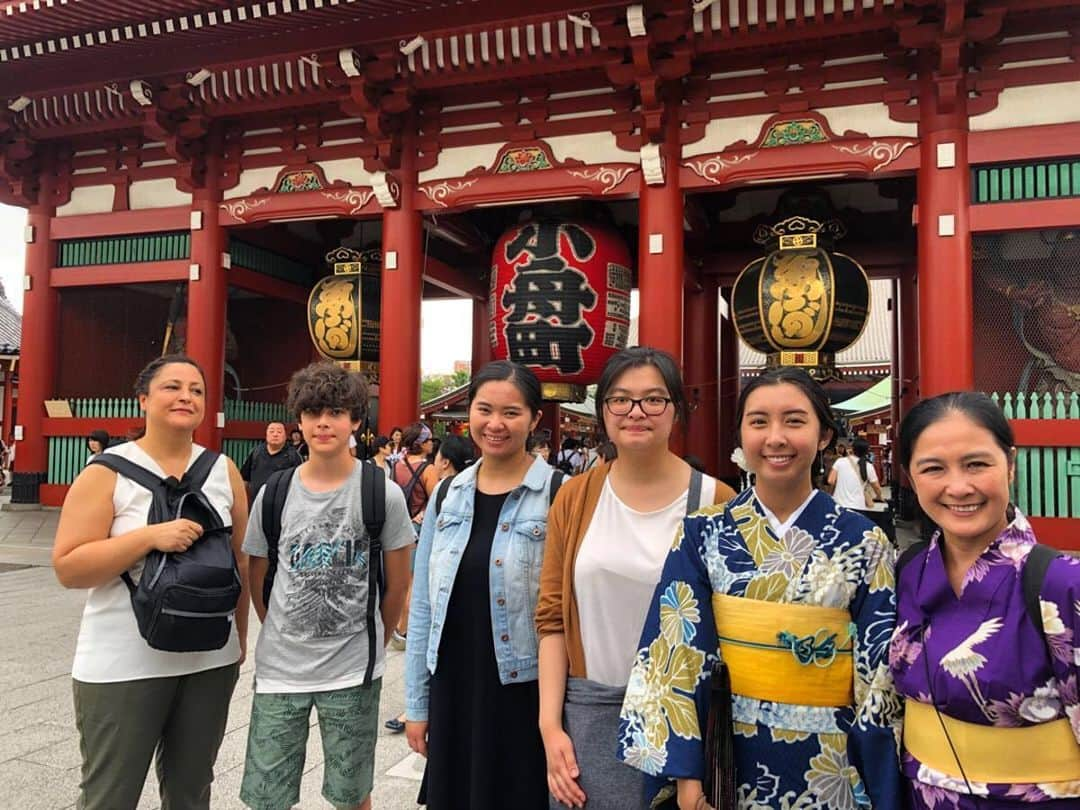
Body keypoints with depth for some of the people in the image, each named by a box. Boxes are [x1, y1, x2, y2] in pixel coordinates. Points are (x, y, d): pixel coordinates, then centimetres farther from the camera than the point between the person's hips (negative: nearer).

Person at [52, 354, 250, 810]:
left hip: (211, 659, 4)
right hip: (122, 665, -3)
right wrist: (150, 536, -24)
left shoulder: (224, 470, 3)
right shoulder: (107, 472, -7)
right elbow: (67, 567, -12)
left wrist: (241, 636, 11)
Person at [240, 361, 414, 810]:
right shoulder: (273, 493, -1)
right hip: (278, 669, 2)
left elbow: (397, 585, 0)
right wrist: (284, 636, 10)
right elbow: (258, 579, 10)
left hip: (352, 671, -2)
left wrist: (370, 645, 7)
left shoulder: (383, 494, -9)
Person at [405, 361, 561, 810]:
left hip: (527, 694, -4)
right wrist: (417, 702, 9)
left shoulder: (559, 496, -11)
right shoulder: (446, 496, 3)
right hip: (452, 690, 4)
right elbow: (423, 606, 8)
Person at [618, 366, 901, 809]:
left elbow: (880, 676, -5)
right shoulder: (702, 536, -6)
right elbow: (680, 653, -6)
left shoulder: (864, 543, -7)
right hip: (734, 756, 1)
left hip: (835, 762, 0)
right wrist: (686, 772, -8)